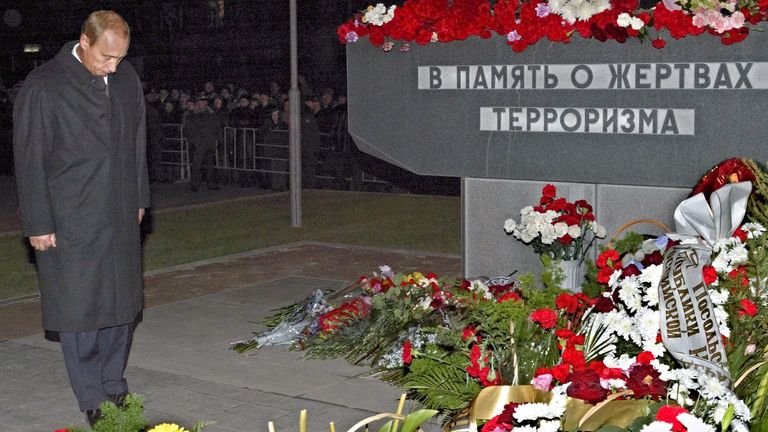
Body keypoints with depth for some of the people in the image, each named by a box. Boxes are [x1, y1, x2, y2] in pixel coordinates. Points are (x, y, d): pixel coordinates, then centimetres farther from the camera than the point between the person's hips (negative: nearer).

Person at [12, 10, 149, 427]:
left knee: (122, 304, 11)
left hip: (121, 218, 5)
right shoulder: (43, 86, -12)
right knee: (79, 309, 1)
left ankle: (113, 385, 26)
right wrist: (38, 224, -9)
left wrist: (138, 200, 16)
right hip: (70, 222, -5)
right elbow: (29, 160, -9)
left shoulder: (127, 79, 5)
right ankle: (92, 401, 12)